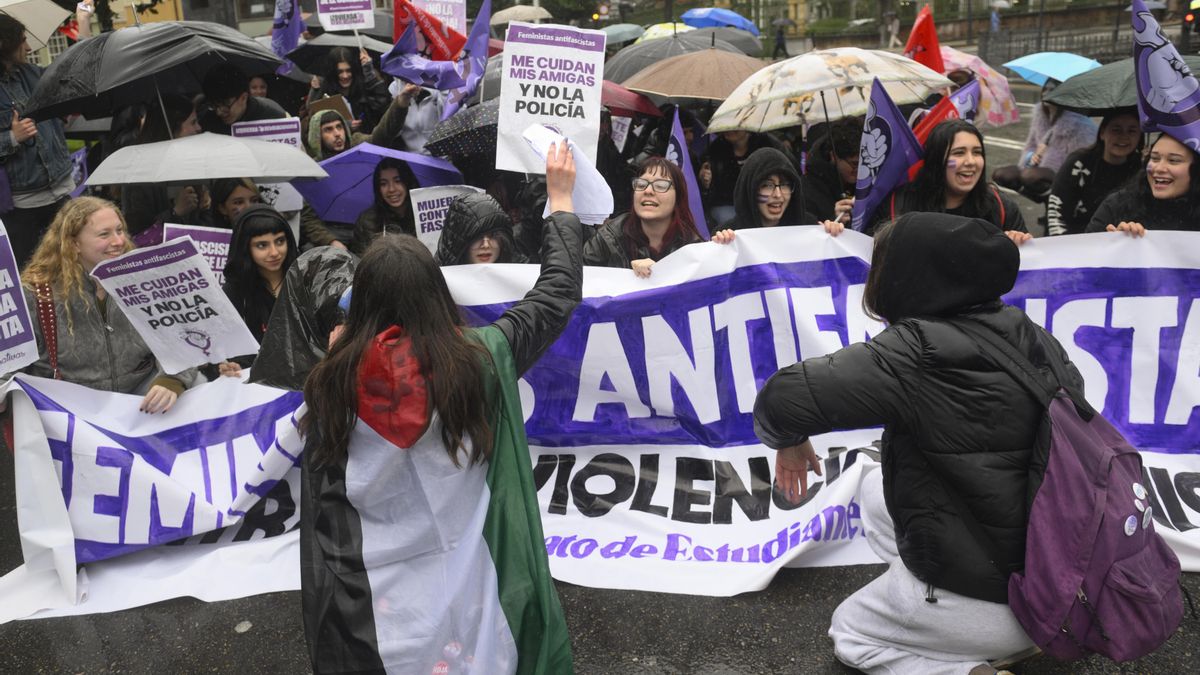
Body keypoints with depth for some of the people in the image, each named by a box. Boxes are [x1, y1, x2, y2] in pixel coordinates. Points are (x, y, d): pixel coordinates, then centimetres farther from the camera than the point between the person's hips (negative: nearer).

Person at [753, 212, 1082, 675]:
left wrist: (788, 438, -7)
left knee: (850, 632, 22)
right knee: (876, 489, 25)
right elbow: (1071, 386, 17)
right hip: (1051, 563, 7)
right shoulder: (1023, 332, -4)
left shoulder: (912, 354, -25)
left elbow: (783, 395, -31)